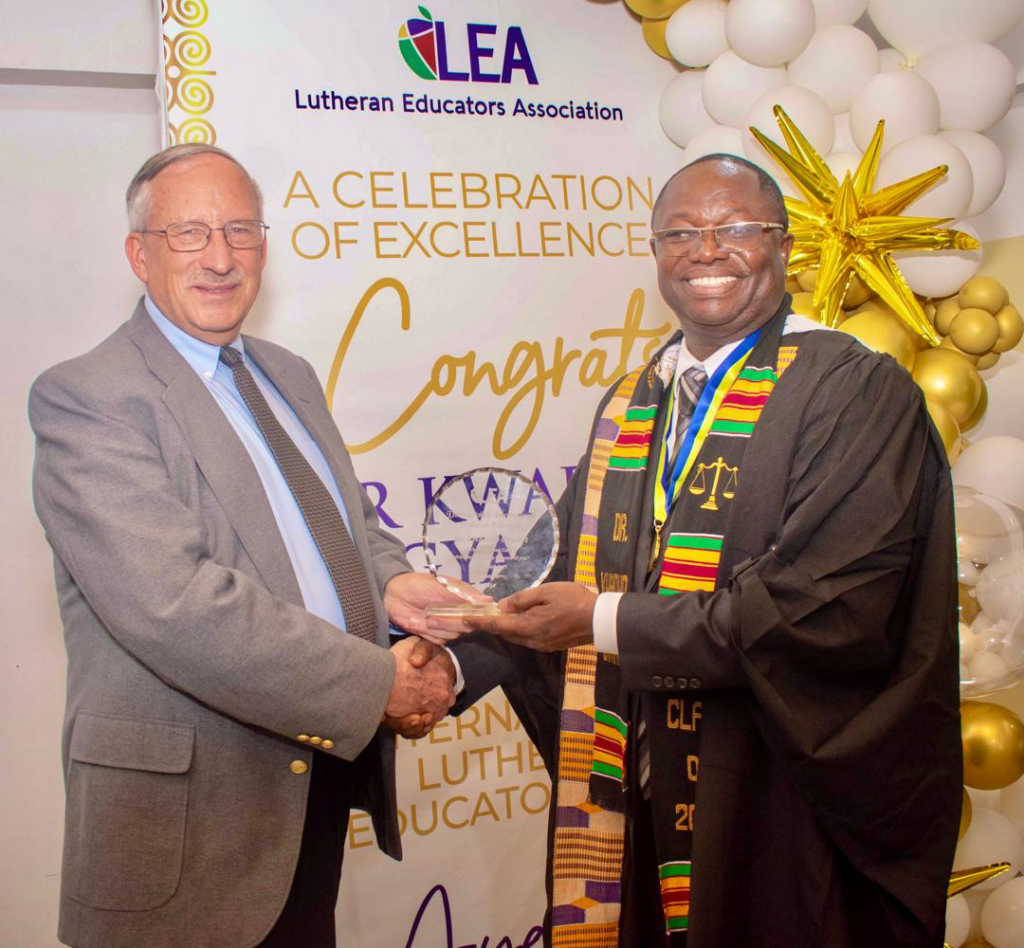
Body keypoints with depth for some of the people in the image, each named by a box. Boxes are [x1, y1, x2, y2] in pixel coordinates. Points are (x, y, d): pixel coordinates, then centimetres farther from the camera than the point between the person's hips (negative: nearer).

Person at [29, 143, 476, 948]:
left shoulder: (290, 377, 11)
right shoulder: (84, 398, -14)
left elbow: (352, 520, 17)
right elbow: (175, 606, -25)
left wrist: (391, 582, -7)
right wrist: (376, 682, -20)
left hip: (326, 779, 7)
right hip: (191, 804, -7)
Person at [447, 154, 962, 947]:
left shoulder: (857, 392, -12)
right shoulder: (630, 405, 9)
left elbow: (830, 606, -22)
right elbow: (571, 564, 11)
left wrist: (609, 622, -18)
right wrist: (462, 644, -5)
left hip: (785, 817, -5)